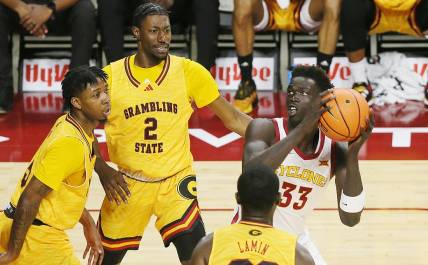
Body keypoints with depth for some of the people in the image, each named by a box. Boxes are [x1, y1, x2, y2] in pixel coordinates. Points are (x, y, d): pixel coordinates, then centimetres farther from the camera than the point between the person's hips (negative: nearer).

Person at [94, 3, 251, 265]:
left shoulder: (189, 72, -8)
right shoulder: (110, 76, -8)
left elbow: (234, 119, -4)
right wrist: (103, 170, -11)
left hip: (176, 181, -1)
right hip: (127, 184, 1)